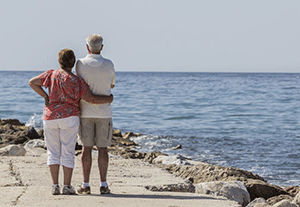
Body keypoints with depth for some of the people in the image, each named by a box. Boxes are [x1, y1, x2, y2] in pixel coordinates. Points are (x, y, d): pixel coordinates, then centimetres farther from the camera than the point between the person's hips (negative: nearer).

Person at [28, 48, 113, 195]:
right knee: (68, 152, 3)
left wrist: (45, 96, 8)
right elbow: (91, 99, -9)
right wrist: (109, 99, 5)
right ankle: (67, 186, 2)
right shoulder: (77, 81, -8)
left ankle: (55, 186, 4)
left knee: (53, 152, 9)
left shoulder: (51, 75, 0)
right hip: (69, 117, -3)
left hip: (50, 117, 3)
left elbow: (32, 82, 4)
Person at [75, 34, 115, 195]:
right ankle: (103, 185, 3)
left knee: (86, 148, 2)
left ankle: (85, 185, 2)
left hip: (85, 113, -1)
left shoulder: (80, 64, -6)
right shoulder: (109, 65, -2)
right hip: (104, 112, 1)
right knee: (102, 149, 4)